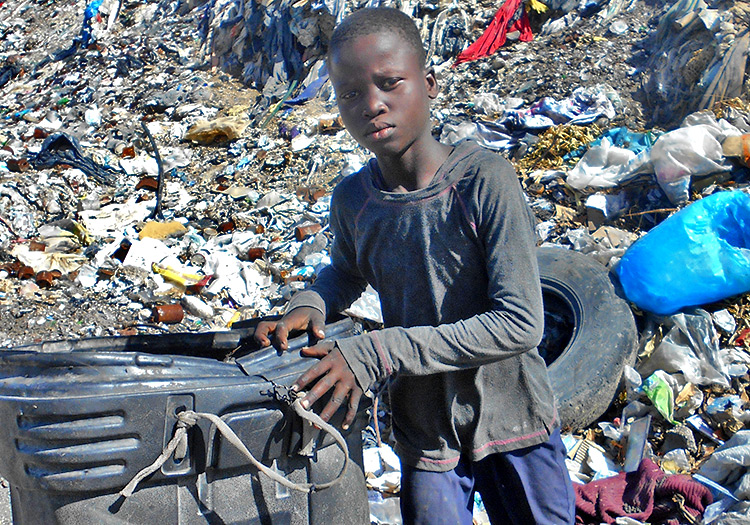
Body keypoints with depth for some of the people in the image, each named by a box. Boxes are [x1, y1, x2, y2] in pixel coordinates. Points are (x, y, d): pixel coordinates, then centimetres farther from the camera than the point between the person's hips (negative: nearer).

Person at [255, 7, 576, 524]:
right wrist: (309, 305, -9)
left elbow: (521, 323, -26)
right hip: (425, 432, 2)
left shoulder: (486, 180, -22)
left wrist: (379, 352, -29)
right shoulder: (351, 200, -9)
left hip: (512, 422, -2)